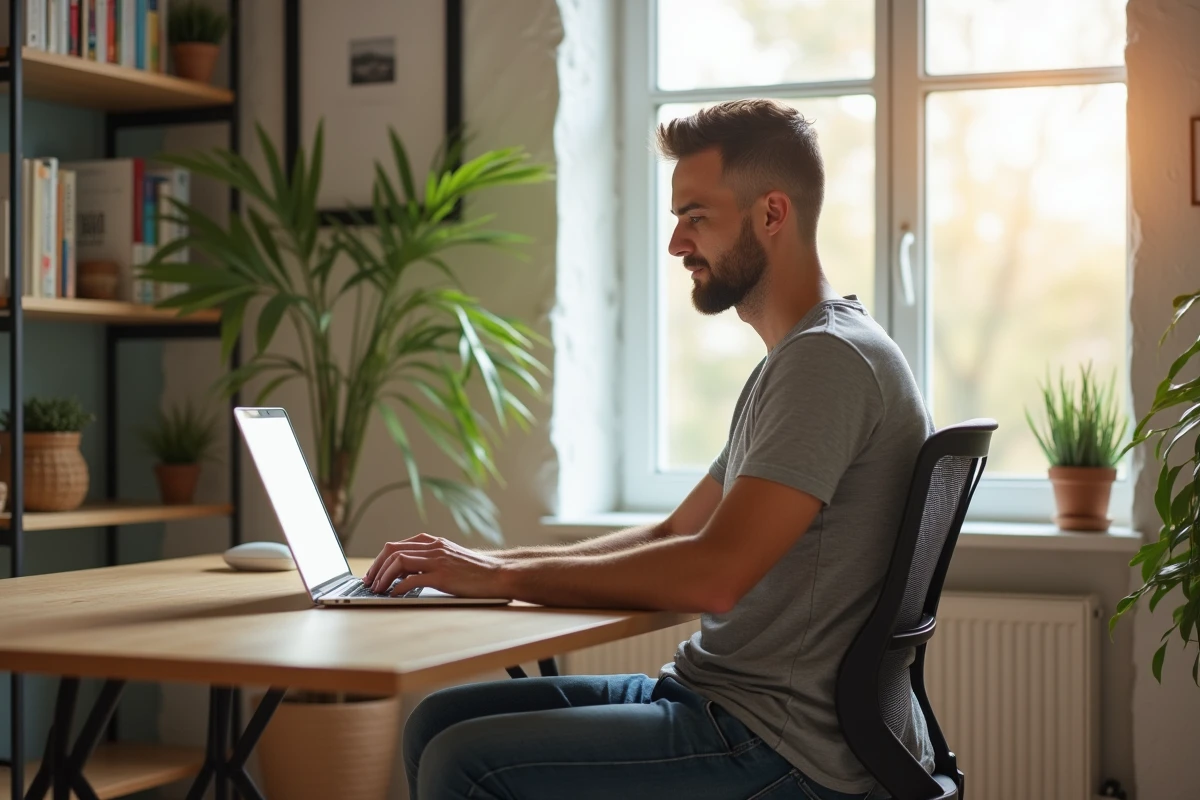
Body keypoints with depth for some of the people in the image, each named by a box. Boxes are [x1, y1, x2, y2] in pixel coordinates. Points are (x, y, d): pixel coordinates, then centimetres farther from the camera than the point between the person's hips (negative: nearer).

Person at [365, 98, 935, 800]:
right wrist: (489, 561, 6)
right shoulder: (794, 362, 18)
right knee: (440, 720, 7)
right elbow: (674, 536, 19)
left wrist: (505, 576, -15)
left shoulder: (830, 359, -17)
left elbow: (712, 573, -25)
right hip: (720, 699, 10)